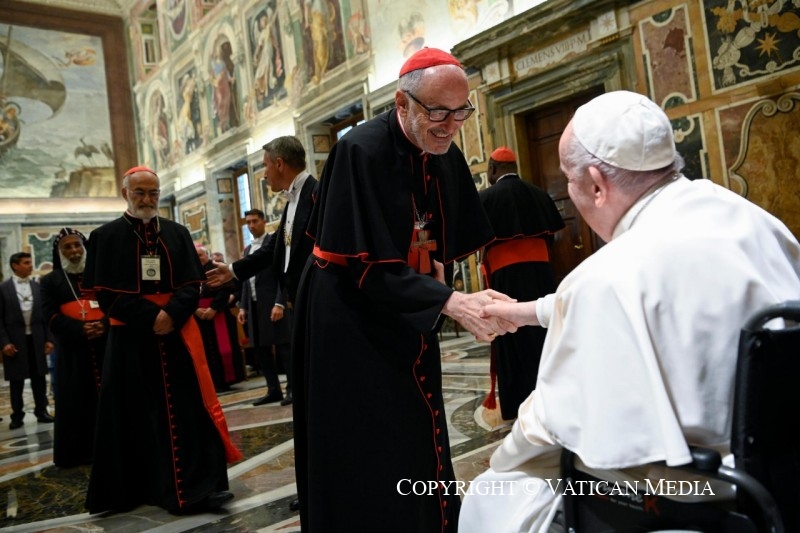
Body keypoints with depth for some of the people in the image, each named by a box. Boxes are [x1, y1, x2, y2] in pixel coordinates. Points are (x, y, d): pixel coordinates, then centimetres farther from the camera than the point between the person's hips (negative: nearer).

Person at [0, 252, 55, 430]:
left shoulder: (38, 287, 7)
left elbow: (45, 314, 7)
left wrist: (49, 339, 1)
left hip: (36, 339, 2)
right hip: (15, 340, -2)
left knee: (39, 377, 7)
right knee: (16, 380, 5)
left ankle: (41, 410, 17)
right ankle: (17, 415, 14)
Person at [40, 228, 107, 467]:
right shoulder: (51, 281, 10)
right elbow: (51, 315, -1)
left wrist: (104, 324, -16)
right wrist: (80, 329, -17)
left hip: (105, 346, 1)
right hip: (72, 351, -1)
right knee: (76, 400, 0)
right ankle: (77, 451, 8)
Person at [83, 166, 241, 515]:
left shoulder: (178, 234, 10)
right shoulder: (105, 237, 3)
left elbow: (192, 284, 4)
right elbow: (105, 292, -5)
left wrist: (171, 314, -15)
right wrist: (150, 316, -15)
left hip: (177, 334, 2)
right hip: (131, 337, -1)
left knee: (188, 410, -1)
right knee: (136, 415, 7)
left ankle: (200, 484, 4)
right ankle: (134, 487, 21)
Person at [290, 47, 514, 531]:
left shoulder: (446, 157, 1)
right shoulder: (362, 151, -21)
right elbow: (367, 267, -25)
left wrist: (441, 288, -5)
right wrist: (451, 303, -32)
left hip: (409, 321, 7)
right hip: (352, 326, -7)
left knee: (419, 448, 16)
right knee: (368, 464, -1)